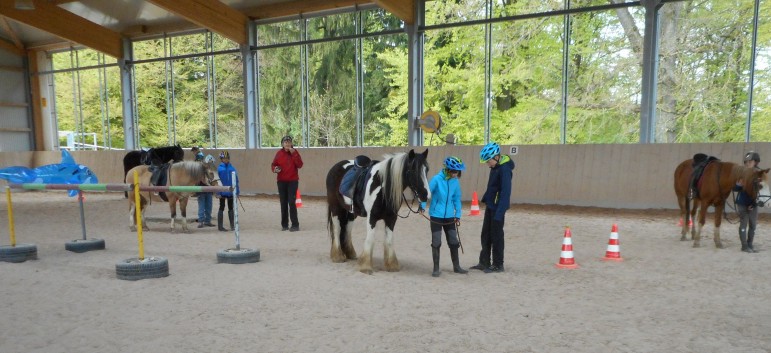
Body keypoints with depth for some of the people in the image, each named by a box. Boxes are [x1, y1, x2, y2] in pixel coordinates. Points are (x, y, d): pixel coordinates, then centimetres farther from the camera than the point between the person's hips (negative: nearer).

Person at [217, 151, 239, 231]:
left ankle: (232, 225, 21)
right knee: (221, 208, 8)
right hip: (223, 192, -3)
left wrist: (237, 191, 2)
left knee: (231, 208, 12)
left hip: (231, 192, 3)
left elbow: (236, 180, 4)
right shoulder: (219, 168, -6)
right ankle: (220, 226, 15)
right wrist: (218, 192, -12)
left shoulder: (232, 168, 1)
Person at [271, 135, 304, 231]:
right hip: (281, 181, 3)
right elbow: (273, 164, 9)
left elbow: (300, 165, -10)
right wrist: (274, 169, -14)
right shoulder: (279, 153, 4)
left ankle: (295, 225, -3)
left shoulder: (295, 152, 0)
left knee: (291, 202, -10)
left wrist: (293, 153, -16)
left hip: (293, 181, -3)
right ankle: (284, 224, 19)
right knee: (283, 203, 9)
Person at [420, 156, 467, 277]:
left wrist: (458, 215, 5)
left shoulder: (455, 181, 0)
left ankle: (456, 267, 26)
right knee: (436, 243, 2)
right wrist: (422, 206, -19)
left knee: (454, 242, 11)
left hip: (449, 217, 4)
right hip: (436, 216, -4)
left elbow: (457, 199, 6)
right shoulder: (437, 179, -14)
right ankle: (436, 268, 13)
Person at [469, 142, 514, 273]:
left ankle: (498, 265, 14)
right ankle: (484, 262, 26)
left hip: (498, 208, -9)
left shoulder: (505, 169, -21)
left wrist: (499, 213, -26)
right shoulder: (495, 166, 7)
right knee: (486, 235, 15)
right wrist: (485, 199, 20)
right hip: (490, 206, 9)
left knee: (496, 236, 1)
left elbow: (505, 193, -24)